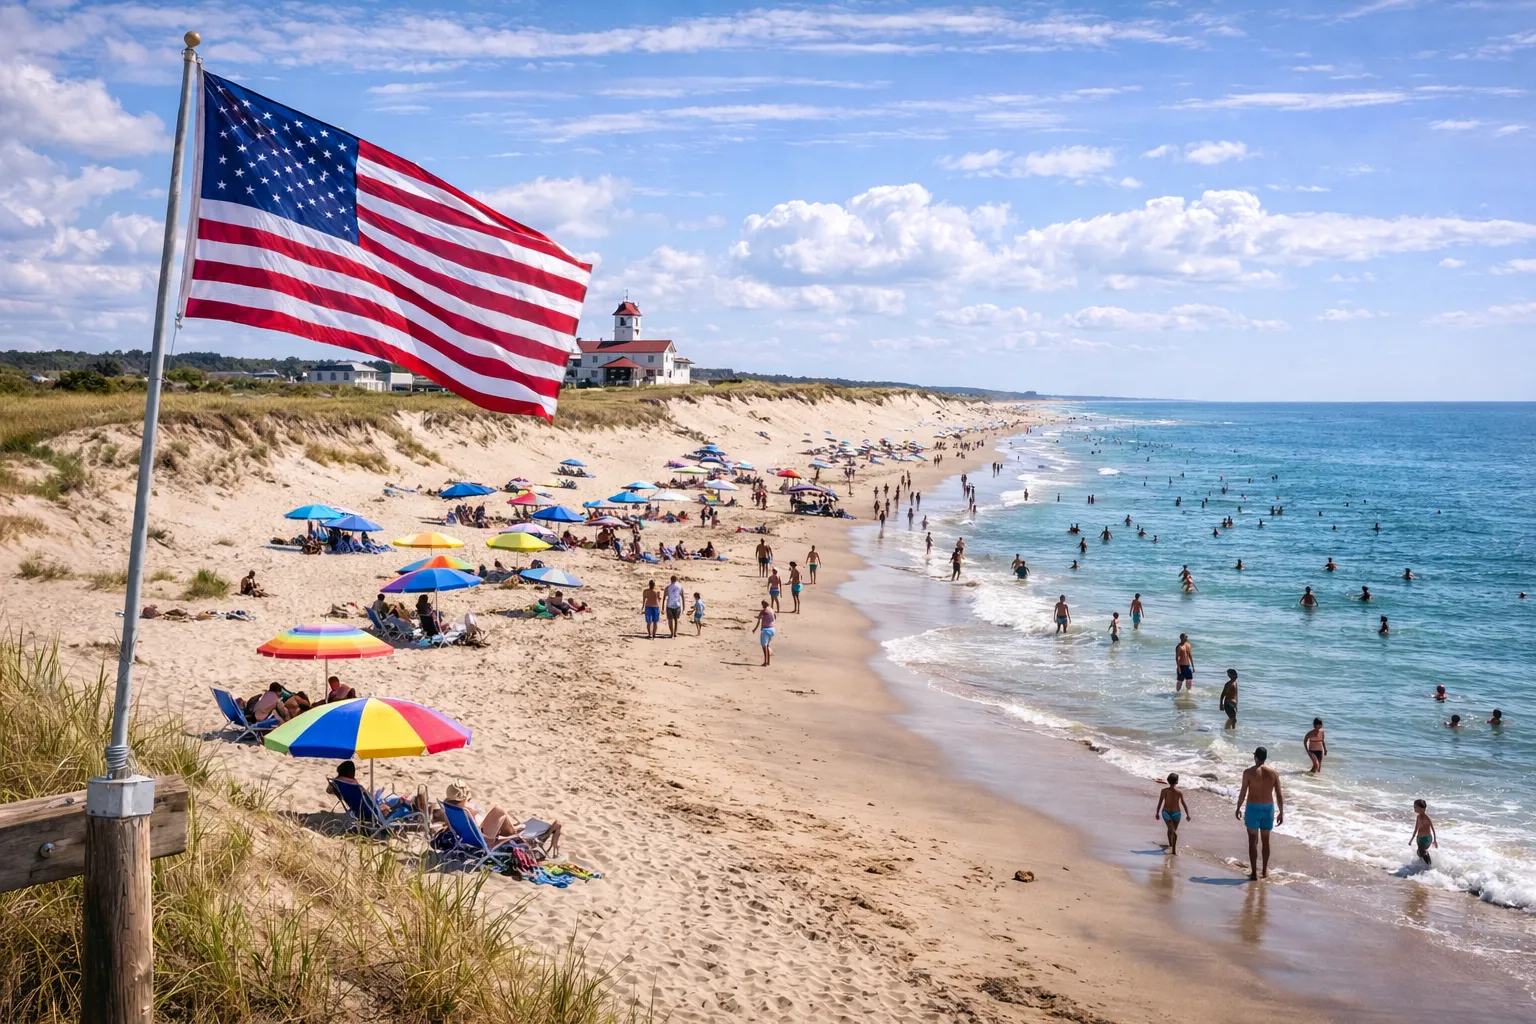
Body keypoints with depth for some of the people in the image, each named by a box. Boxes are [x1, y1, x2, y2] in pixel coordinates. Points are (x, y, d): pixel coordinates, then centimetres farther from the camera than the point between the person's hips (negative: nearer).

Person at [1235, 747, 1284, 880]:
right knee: (1265, 840, 17)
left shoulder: (1249, 772, -10)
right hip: (1268, 808, 3)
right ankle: (1265, 870, 27)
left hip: (1253, 808, -3)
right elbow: (1279, 795, 0)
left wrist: (1238, 808, 5)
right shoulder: (1274, 773, -1)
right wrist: (1281, 813, 8)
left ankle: (1254, 873, -2)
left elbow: (1243, 792, -7)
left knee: (1253, 841, 1)